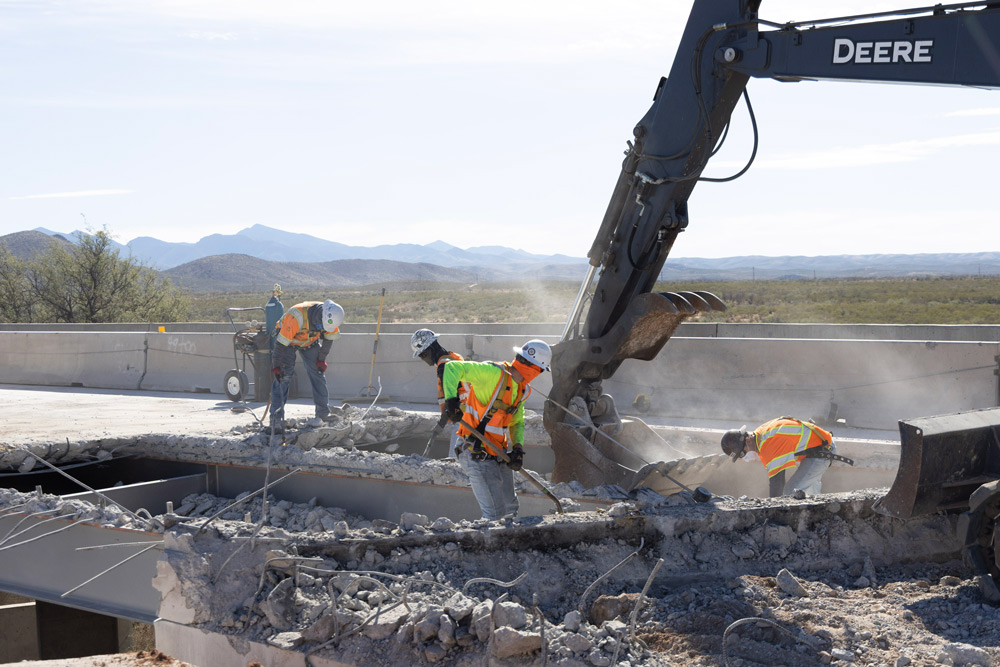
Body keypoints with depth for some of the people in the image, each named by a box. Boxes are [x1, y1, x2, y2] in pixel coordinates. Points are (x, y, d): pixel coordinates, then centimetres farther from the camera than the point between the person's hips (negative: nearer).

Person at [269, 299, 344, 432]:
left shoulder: (330, 316, -26)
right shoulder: (296, 317, -42)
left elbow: (329, 338, -5)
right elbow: (281, 343, -32)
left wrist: (321, 359, -2)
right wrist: (276, 366, -26)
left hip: (311, 341, 4)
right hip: (287, 339, -4)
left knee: (316, 372, -2)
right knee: (283, 375, -15)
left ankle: (324, 413, 7)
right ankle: (276, 417, -16)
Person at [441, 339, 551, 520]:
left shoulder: (522, 390, 9)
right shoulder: (494, 373, -18)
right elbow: (453, 367, -21)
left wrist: (518, 448, 2)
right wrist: (451, 399, -34)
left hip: (499, 453, 9)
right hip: (477, 454, -9)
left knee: (510, 508, 19)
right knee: (495, 514, -8)